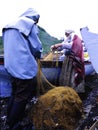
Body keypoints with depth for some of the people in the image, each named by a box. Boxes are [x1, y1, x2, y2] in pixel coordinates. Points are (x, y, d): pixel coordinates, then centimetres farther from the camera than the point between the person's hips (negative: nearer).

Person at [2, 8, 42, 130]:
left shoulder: (10, 25, 16)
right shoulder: (30, 24, -8)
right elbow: (37, 46, -8)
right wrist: (39, 55, 14)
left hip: (11, 65, 9)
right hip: (24, 67, -8)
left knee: (15, 94, 20)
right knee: (22, 97, 2)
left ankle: (10, 120, 31)